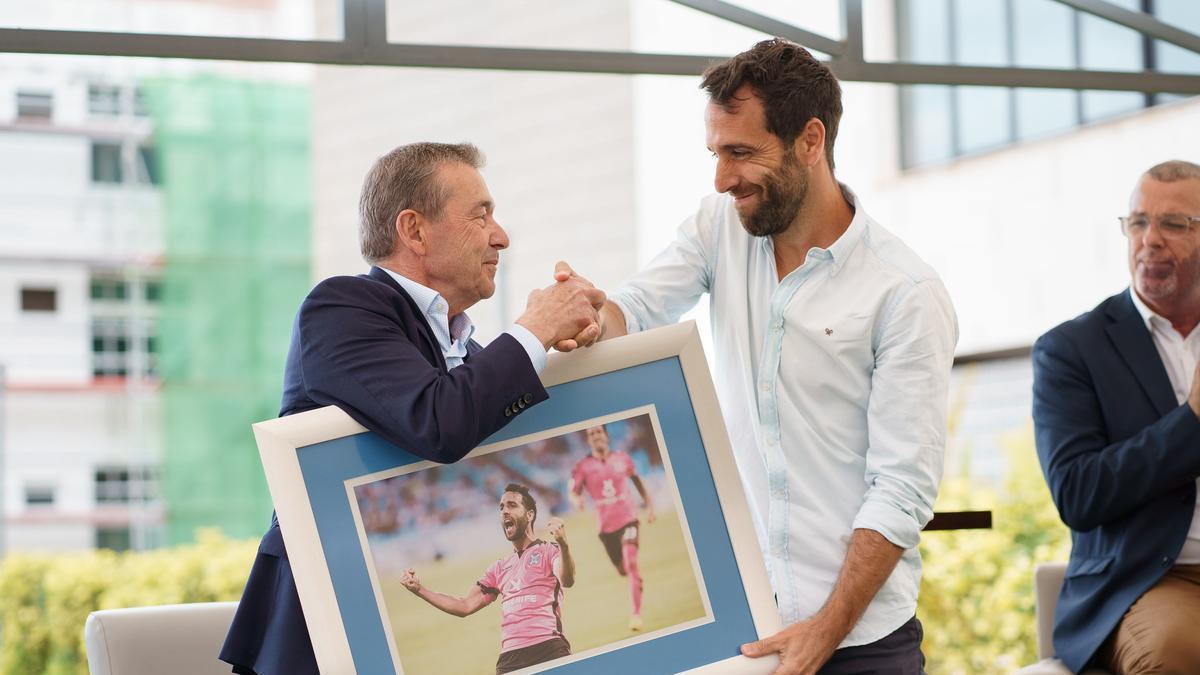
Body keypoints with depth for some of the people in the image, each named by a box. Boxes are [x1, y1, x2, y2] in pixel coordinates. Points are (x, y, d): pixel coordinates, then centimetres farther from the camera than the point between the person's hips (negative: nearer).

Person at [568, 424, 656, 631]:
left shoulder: (622, 458, -1)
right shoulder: (583, 466, -6)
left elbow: (636, 478, 16)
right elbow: (573, 491, -10)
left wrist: (649, 504, 16)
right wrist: (577, 500, -34)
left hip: (627, 518, -1)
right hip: (606, 525, 1)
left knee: (631, 562, -21)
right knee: (623, 570, 12)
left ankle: (635, 614, -19)